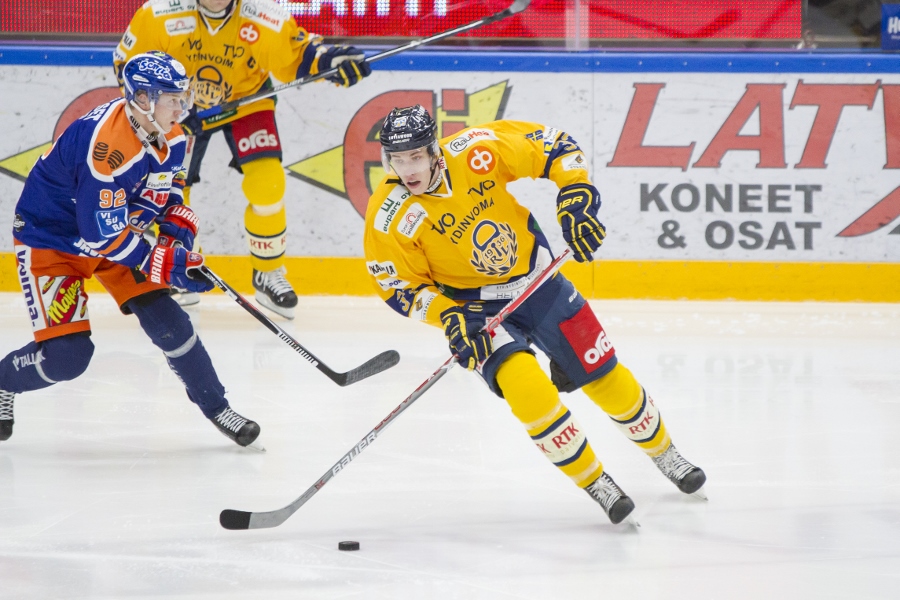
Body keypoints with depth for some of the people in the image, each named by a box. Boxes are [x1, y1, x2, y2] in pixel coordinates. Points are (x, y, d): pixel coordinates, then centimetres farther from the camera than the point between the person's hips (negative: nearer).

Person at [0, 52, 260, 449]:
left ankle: (215, 406, 10)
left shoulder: (170, 136, -8)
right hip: (50, 238, -7)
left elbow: (169, 193, 11)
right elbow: (102, 236, -32)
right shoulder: (106, 144, -35)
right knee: (67, 354, -14)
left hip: (117, 230, 7)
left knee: (166, 319, -4)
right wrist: (167, 266, -27)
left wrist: (179, 237, -8)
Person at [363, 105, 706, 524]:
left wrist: (576, 199, -23)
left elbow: (555, 148, -11)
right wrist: (448, 318, -25)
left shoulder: (477, 149, -22)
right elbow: (399, 286, -12)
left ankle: (664, 453, 35)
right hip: (475, 306, -2)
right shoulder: (389, 218, -22)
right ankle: (596, 484, -5)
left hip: (536, 280, 2)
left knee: (604, 375, 8)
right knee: (527, 389, -24)